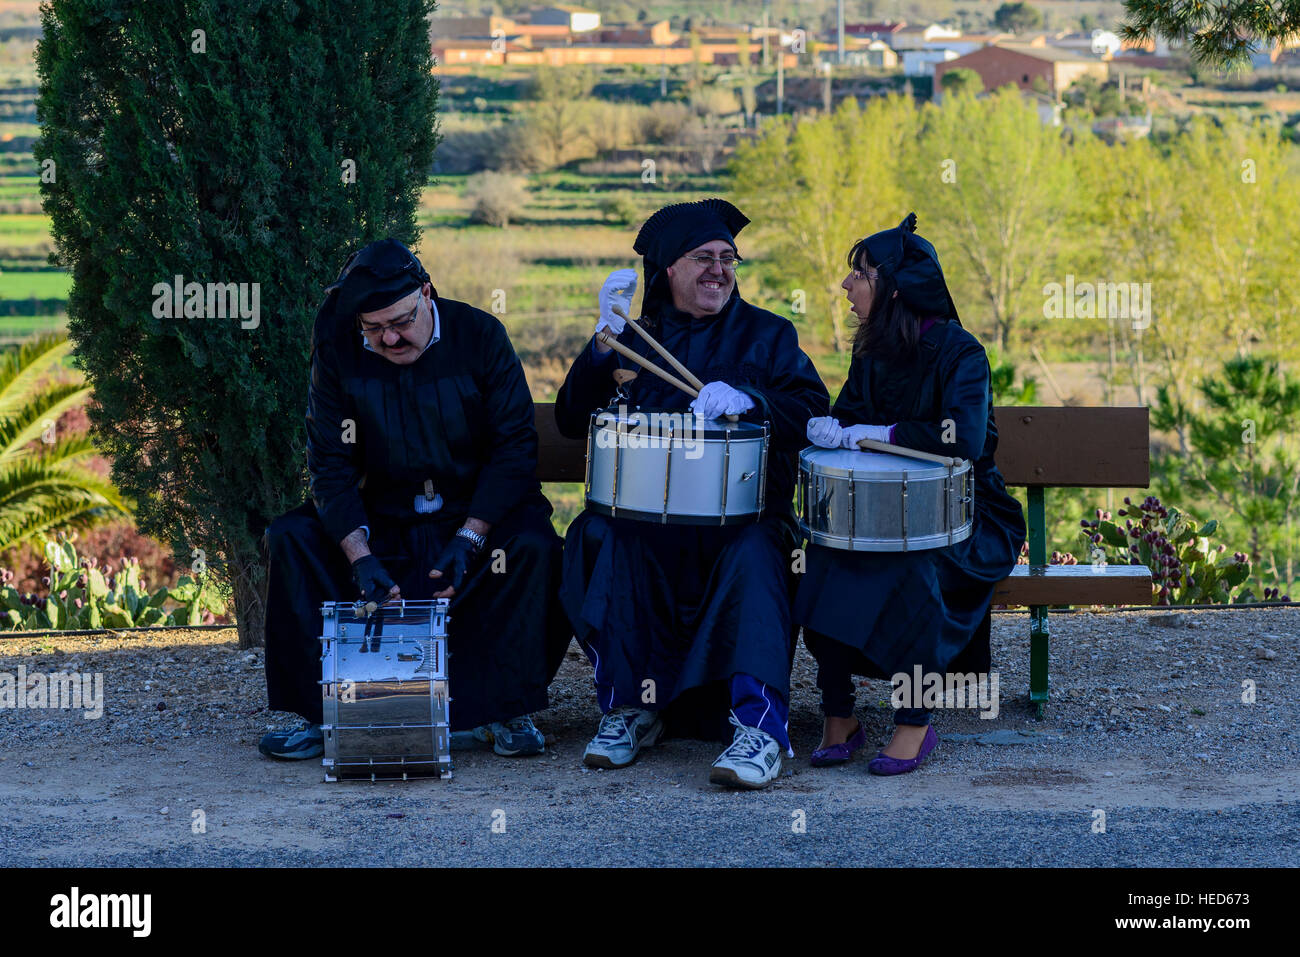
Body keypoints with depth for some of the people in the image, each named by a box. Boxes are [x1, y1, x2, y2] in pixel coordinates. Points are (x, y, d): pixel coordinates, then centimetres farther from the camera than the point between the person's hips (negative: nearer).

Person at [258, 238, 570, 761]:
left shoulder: (479, 336, -12)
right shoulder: (338, 350, -8)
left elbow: (515, 445, -13)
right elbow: (331, 463, -9)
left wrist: (469, 538, -24)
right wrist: (360, 556, -24)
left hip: (478, 508, -2)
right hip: (384, 515, 2)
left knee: (533, 545, -33)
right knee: (291, 538, -20)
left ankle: (505, 709, -16)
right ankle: (321, 711, -12)